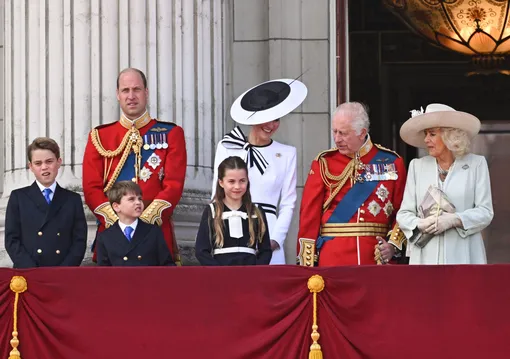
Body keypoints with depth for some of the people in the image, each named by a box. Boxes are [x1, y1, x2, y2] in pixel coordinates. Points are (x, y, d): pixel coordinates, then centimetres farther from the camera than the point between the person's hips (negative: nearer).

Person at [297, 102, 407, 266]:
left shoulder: (391, 162, 5)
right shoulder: (324, 163, 4)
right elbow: (309, 214, 1)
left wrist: (394, 244, -8)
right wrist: (306, 264, -5)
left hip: (377, 256, 1)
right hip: (333, 257, 0)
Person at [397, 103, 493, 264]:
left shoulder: (476, 164, 6)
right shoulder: (417, 166, 13)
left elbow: (485, 212, 0)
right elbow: (404, 213, 10)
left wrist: (454, 219, -15)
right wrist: (421, 224, -11)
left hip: (463, 256, -2)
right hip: (426, 257, 2)